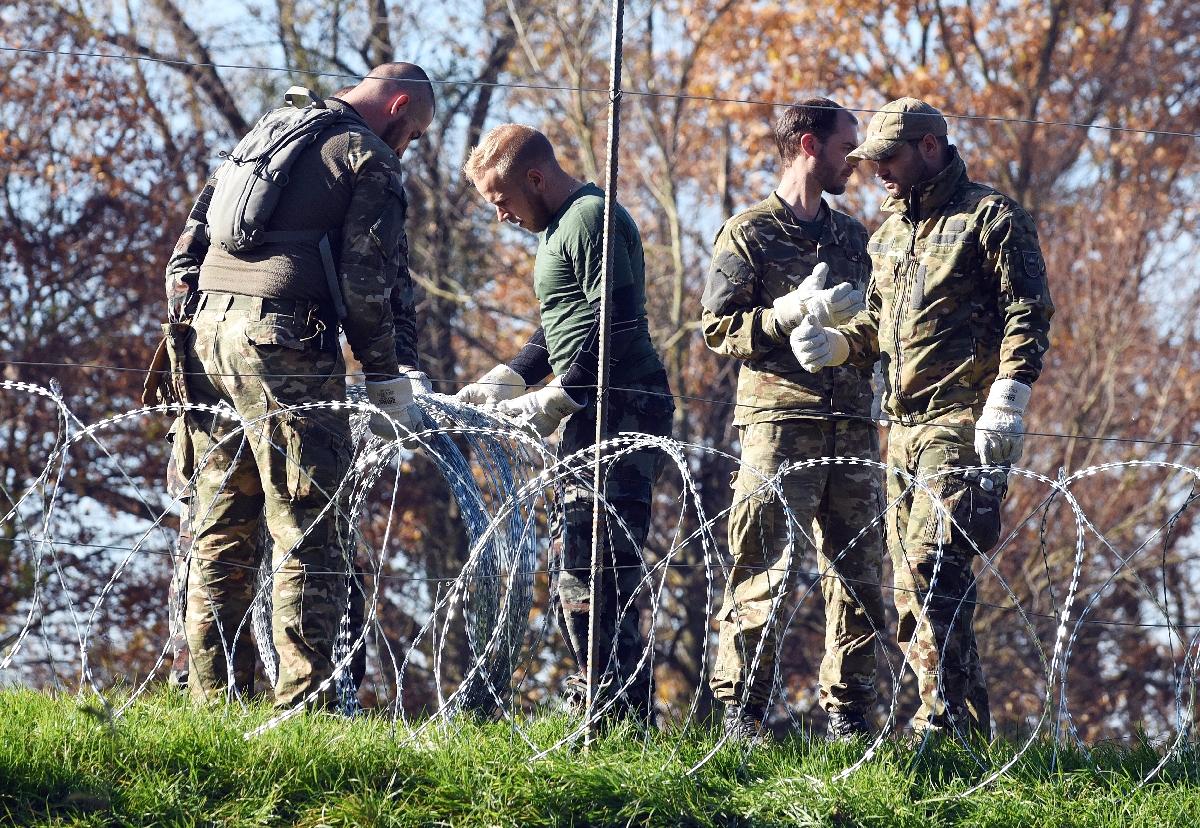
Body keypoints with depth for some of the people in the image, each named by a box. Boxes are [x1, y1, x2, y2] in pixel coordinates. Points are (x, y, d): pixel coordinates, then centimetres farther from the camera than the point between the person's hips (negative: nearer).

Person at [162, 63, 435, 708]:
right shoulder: (369, 160, 0)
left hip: (206, 330, 8)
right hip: (284, 339, -8)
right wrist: (391, 381, -1)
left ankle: (214, 697, 10)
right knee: (304, 530, -6)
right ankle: (302, 700, -11)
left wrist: (184, 324, 22)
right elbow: (371, 285, -7)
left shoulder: (265, 131, 23)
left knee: (219, 528, 10)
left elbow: (189, 246, 22)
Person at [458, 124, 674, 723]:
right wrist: (505, 381, 15)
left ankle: (620, 710, -15)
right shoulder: (560, 227, 22)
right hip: (593, 414, 11)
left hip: (620, 407, -11)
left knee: (590, 565, -14)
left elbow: (617, 326, -20)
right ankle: (609, 707, 14)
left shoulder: (592, 220, -11)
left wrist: (553, 402, -17)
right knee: (577, 565, 11)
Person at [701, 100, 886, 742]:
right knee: (767, 569, -10)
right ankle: (740, 712, -6)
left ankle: (848, 714, 9)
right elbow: (719, 328, -5)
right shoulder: (749, 234, 3)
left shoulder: (851, 235, 21)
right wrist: (796, 310, -14)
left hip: (851, 425, 6)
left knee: (858, 569, 3)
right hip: (779, 423, -6)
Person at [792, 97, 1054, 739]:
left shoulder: (990, 218, -2)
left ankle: (947, 717, -20)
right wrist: (834, 343, 4)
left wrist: (1007, 403, -17)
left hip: (963, 421, -8)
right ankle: (968, 727, 10)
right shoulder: (889, 234, 22)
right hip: (905, 424, 8)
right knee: (912, 582, 6)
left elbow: (1028, 313, -8)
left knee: (933, 561, -19)